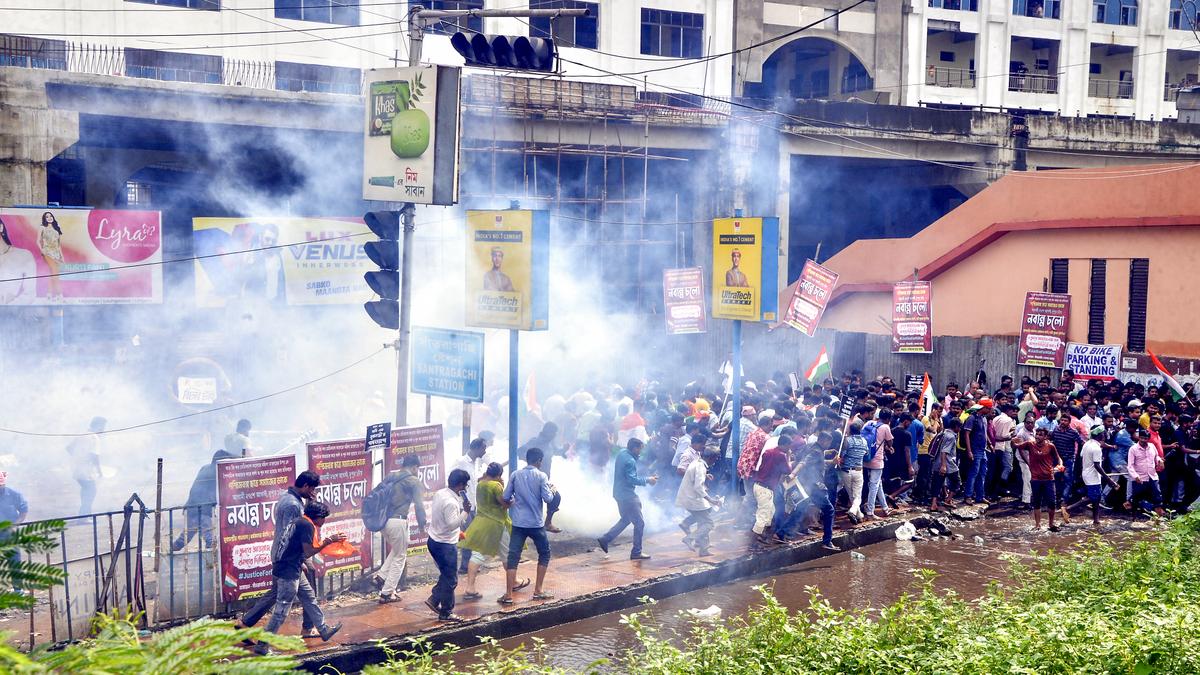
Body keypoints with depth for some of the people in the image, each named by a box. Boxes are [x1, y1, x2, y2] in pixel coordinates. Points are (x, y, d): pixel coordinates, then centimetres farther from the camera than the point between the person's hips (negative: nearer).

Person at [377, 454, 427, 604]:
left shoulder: (390, 477, 13)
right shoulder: (413, 481, -5)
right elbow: (419, 504, -6)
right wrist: (421, 524, 6)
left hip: (383, 520, 7)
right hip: (398, 522, -7)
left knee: (396, 551, 29)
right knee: (399, 558, 7)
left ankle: (382, 575, 14)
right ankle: (387, 594, 7)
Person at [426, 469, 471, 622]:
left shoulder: (439, 493, 4)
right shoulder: (451, 502, -25)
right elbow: (452, 524, -29)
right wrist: (465, 511, -26)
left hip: (434, 540, 9)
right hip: (445, 545, -9)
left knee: (446, 575, 23)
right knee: (450, 580, 4)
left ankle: (434, 600, 22)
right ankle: (446, 613, 12)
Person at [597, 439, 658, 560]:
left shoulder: (622, 453, 7)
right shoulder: (630, 461, -22)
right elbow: (632, 479, -26)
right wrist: (647, 480, -16)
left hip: (619, 493, 10)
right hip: (627, 495, -10)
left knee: (625, 520, 24)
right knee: (639, 523, -1)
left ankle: (605, 540, 22)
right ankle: (636, 552, 4)